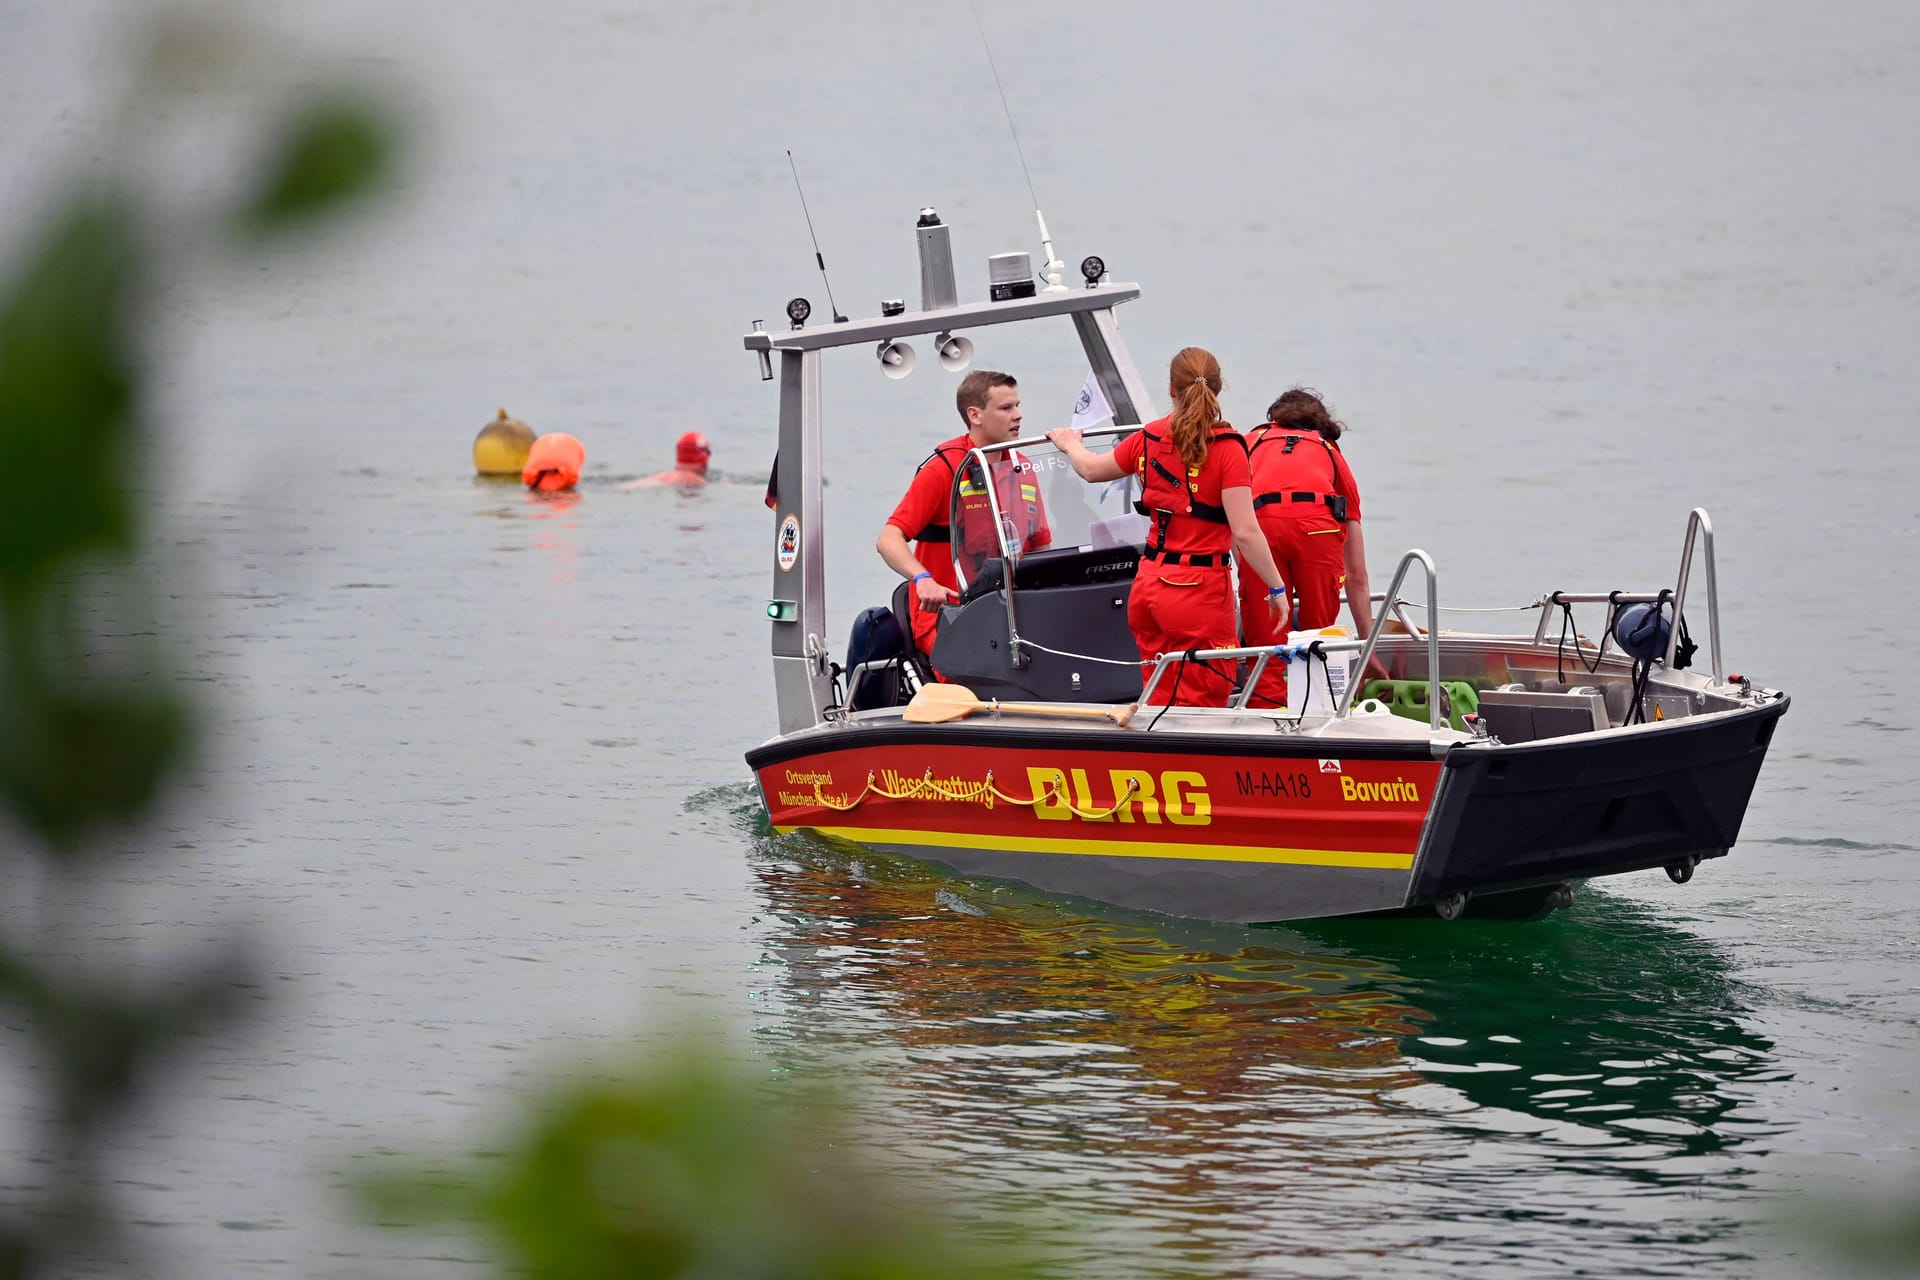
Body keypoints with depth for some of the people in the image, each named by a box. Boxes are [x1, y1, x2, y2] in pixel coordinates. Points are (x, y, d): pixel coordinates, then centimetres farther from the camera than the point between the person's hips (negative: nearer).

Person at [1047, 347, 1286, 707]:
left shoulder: (1149, 439, 5)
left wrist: (1070, 445, 46)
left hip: (1148, 584, 6)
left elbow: (1092, 470, 24)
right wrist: (1276, 587, -7)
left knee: (1161, 703, 15)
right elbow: (1245, 532, -16)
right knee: (1202, 705, -1)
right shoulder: (1226, 447, -12)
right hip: (1200, 591, -6)